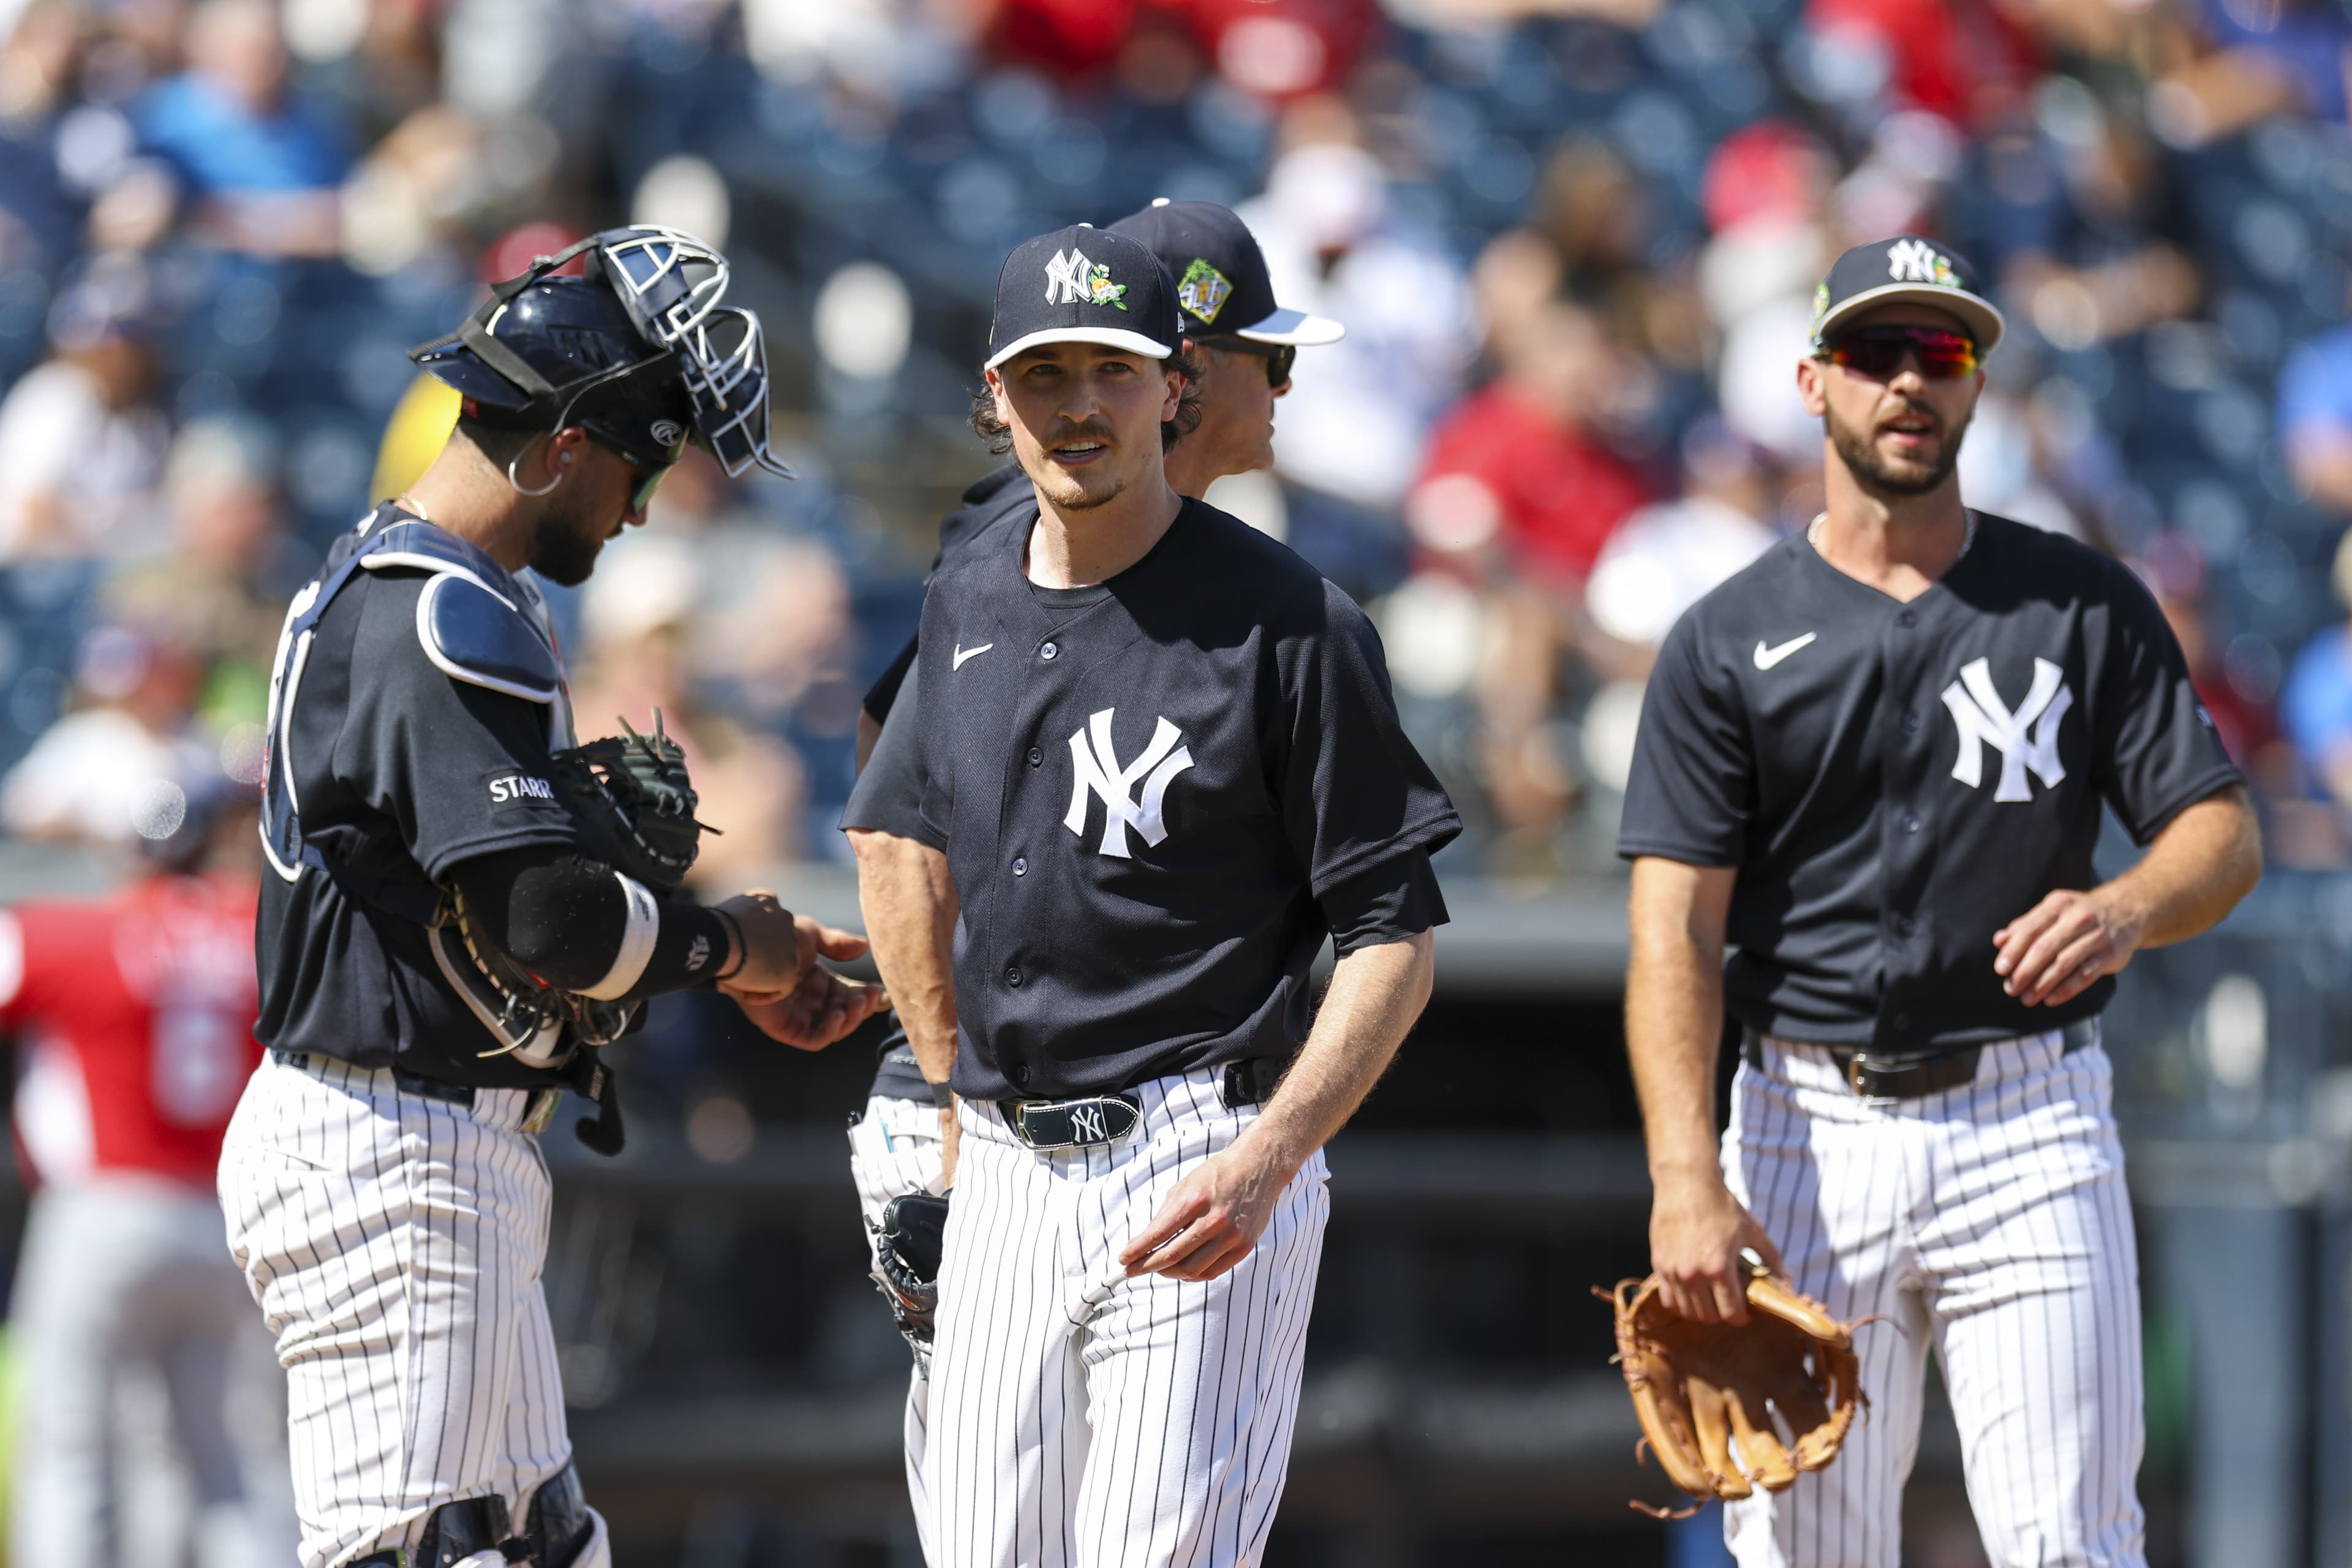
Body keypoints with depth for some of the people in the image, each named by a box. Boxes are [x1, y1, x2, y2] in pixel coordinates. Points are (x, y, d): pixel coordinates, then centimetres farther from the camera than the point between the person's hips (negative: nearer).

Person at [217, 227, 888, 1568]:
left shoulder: (375, 584, 17)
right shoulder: (450, 620, -18)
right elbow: (548, 921, -24)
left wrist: (735, 960, 16)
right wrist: (726, 944, -5)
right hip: (398, 1154, -11)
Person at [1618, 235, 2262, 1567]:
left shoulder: (2085, 605, 8)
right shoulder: (1730, 641, 4)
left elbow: (2227, 832, 5)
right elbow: (1676, 930, -3)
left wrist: (2125, 911, -19)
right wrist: (1687, 1179, -16)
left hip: (2033, 1123, 0)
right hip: (1809, 1125, 0)